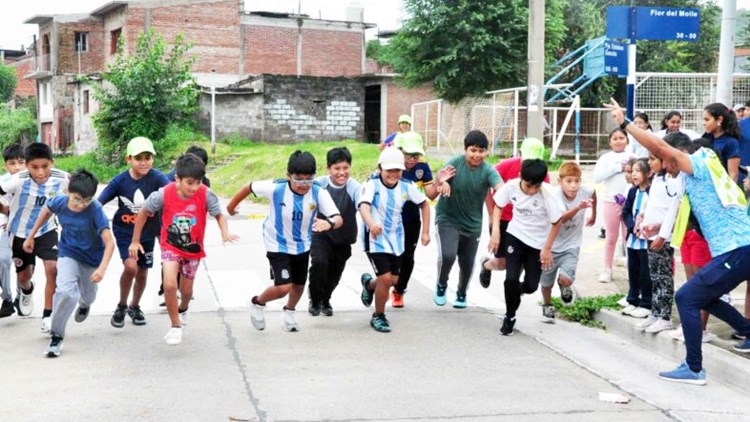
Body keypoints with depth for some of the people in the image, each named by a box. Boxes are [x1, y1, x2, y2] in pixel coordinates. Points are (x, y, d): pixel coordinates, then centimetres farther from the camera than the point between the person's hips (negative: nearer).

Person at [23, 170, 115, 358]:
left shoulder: (95, 210, -32)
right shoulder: (59, 202, -21)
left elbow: (109, 242, -34)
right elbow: (46, 210, 4)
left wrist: (102, 268, -47)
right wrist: (31, 236, 11)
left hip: (92, 259, -1)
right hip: (68, 254, 1)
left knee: (88, 297, 21)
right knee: (66, 291, -25)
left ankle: (84, 304, 62)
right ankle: (56, 336, -8)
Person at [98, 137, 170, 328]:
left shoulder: (156, 177, -19)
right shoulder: (120, 180, -16)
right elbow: (98, 203, -9)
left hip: (148, 232, 2)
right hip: (125, 231, -1)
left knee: (142, 272, 14)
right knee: (130, 266, -20)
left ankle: (135, 307, 40)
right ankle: (121, 306, 4)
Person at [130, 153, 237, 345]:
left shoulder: (205, 195, -25)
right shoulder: (164, 194, -24)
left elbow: (219, 215, -12)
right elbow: (143, 212, -8)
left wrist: (225, 233, -34)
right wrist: (135, 241, -3)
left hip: (193, 249, 1)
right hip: (171, 246, -1)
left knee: (186, 290, 17)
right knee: (169, 285, -21)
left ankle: (182, 309, 55)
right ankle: (176, 326, 1)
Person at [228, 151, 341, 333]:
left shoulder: (319, 192, -26)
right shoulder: (276, 188, -28)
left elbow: (338, 218, -33)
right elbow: (249, 187, -11)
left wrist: (329, 223, -57)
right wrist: (231, 206, 4)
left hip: (302, 246, 3)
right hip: (278, 245, -3)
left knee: (299, 285, 20)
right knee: (284, 287, -15)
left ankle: (289, 311, 53)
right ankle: (257, 303, 17)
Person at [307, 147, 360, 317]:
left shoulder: (354, 187, -20)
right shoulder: (319, 184, -17)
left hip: (343, 238, 1)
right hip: (321, 234, -1)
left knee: (335, 272, 13)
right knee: (319, 263, -23)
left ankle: (325, 300, 45)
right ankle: (315, 300, 4)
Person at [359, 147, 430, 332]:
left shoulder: (406, 186, -4)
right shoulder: (372, 184, -18)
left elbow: (424, 203, 10)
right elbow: (364, 206, -34)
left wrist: (425, 232, 6)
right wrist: (371, 224, -55)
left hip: (395, 239, 5)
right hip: (375, 239, -5)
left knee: (393, 280, 12)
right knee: (385, 277, -13)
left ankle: (369, 284, 48)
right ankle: (378, 317, 10)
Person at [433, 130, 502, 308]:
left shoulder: (488, 171, -14)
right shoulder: (455, 163, -13)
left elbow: (500, 188, -31)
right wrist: (442, 183, -49)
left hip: (472, 224, 2)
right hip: (447, 219, -2)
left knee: (467, 263, 12)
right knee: (447, 255, -20)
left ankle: (462, 294, 42)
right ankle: (441, 285, 12)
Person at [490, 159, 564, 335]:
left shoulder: (548, 194, -27)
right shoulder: (511, 186, -19)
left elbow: (556, 222, -14)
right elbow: (498, 206, 0)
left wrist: (547, 248, -9)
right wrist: (495, 231, -11)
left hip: (538, 242, -1)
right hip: (515, 236, 1)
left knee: (531, 286, 1)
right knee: (511, 279, -12)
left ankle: (515, 291, 38)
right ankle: (509, 317, 11)